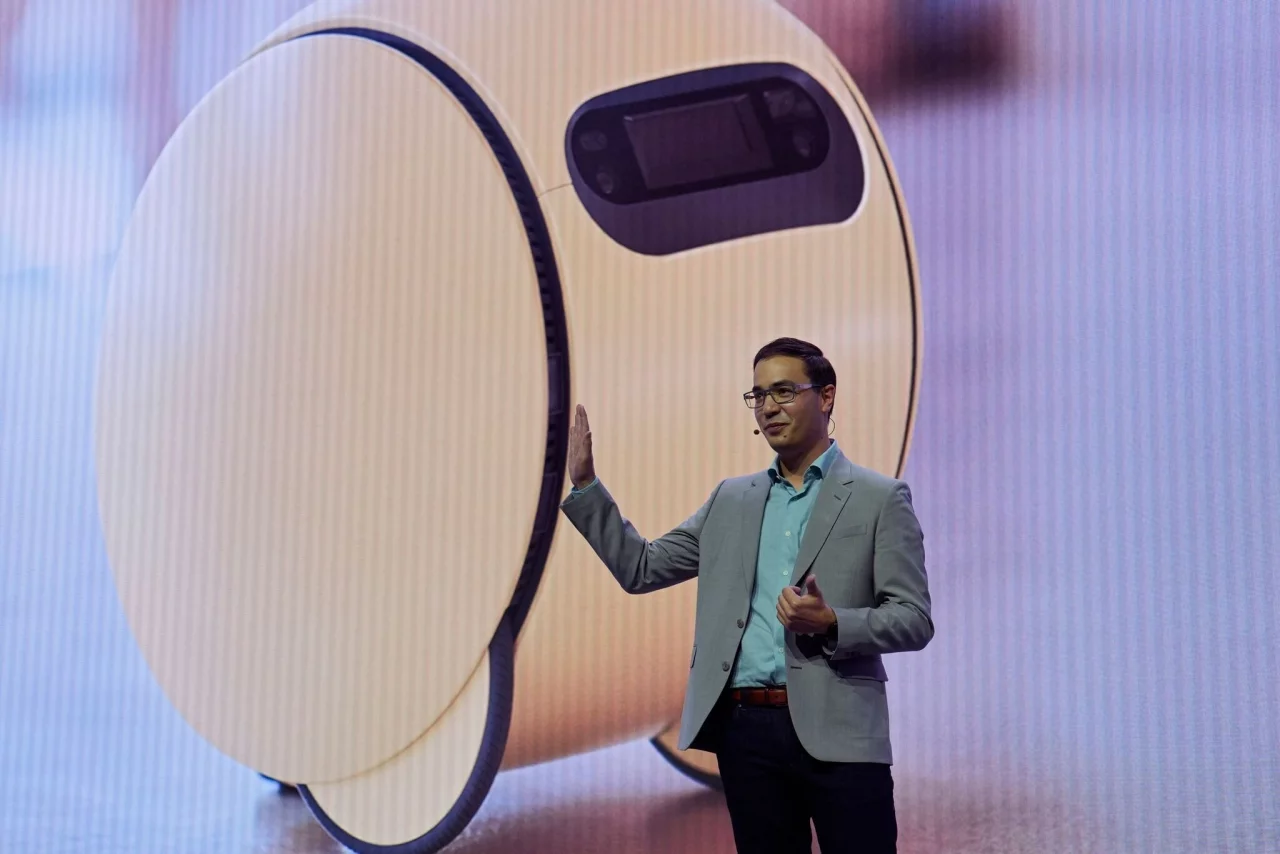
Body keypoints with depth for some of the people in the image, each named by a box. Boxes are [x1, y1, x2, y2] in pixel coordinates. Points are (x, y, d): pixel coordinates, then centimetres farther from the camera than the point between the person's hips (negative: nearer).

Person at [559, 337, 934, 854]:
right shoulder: (731, 499, 16)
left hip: (836, 732, -4)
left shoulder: (879, 499, 2)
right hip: (746, 732, 4)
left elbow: (914, 620, -3)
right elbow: (640, 569, 15)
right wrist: (585, 484, 7)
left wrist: (831, 623, -20)